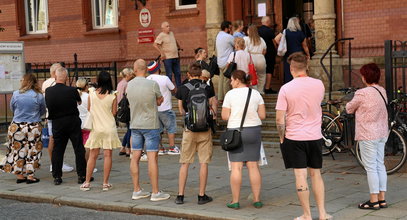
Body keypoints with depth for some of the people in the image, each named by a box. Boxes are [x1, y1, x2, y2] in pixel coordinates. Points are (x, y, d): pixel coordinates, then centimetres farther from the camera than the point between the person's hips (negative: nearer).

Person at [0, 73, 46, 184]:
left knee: (18, 151, 11)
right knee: (32, 152, 8)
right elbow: (42, 111, 7)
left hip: (17, 126, 1)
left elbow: (12, 109, 10)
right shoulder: (39, 96, -6)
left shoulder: (15, 94, -5)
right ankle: (30, 175, 9)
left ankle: (19, 175, 16)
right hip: (34, 127, -1)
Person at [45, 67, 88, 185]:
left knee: (57, 150, 9)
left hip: (57, 123, 2)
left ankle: (57, 177, 10)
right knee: (79, 149, 6)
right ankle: (81, 175, 8)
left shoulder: (48, 91, -7)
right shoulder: (72, 90, -13)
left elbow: (47, 106, 5)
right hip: (73, 122, -2)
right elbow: (79, 101, 5)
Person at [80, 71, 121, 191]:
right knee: (107, 155, 3)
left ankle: (87, 182, 11)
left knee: (92, 156, 8)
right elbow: (114, 112, -1)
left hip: (96, 127, 1)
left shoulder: (91, 92, -4)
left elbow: (89, 108, 7)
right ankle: (105, 183, 4)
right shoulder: (112, 95, -7)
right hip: (109, 128, -1)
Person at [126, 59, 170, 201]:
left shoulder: (129, 85, 1)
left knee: (135, 158, 8)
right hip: (150, 125, -5)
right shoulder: (153, 84, -13)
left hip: (135, 125, 5)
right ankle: (155, 192, 0)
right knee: (152, 158, -2)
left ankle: (137, 190, 14)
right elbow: (160, 101, 1)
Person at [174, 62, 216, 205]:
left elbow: (181, 111, 9)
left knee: (184, 163, 7)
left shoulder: (182, 89, 0)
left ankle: (180, 196, 8)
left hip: (189, 129, 0)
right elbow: (213, 109, 2)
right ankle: (202, 196, 7)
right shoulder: (207, 89, 0)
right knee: (204, 163, 4)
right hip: (205, 129, 0)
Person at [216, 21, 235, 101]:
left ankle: (220, 97, 15)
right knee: (227, 80, -4)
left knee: (221, 79, 12)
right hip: (227, 62, -9)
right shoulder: (228, 37, -14)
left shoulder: (218, 36, 13)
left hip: (220, 62, 9)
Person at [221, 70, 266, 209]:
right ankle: (257, 200, 9)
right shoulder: (256, 94, 4)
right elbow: (262, 115, 2)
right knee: (253, 166, 7)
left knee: (236, 167, -1)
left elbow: (225, 116, -6)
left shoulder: (230, 94, -5)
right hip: (254, 130, 3)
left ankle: (235, 201, 2)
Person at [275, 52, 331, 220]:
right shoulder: (319, 85, -2)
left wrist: (282, 137, 1)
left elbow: (280, 119, -12)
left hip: (294, 137, -3)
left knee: (301, 176, 2)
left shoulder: (286, 89, -11)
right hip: (315, 137, 3)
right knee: (316, 174, 14)